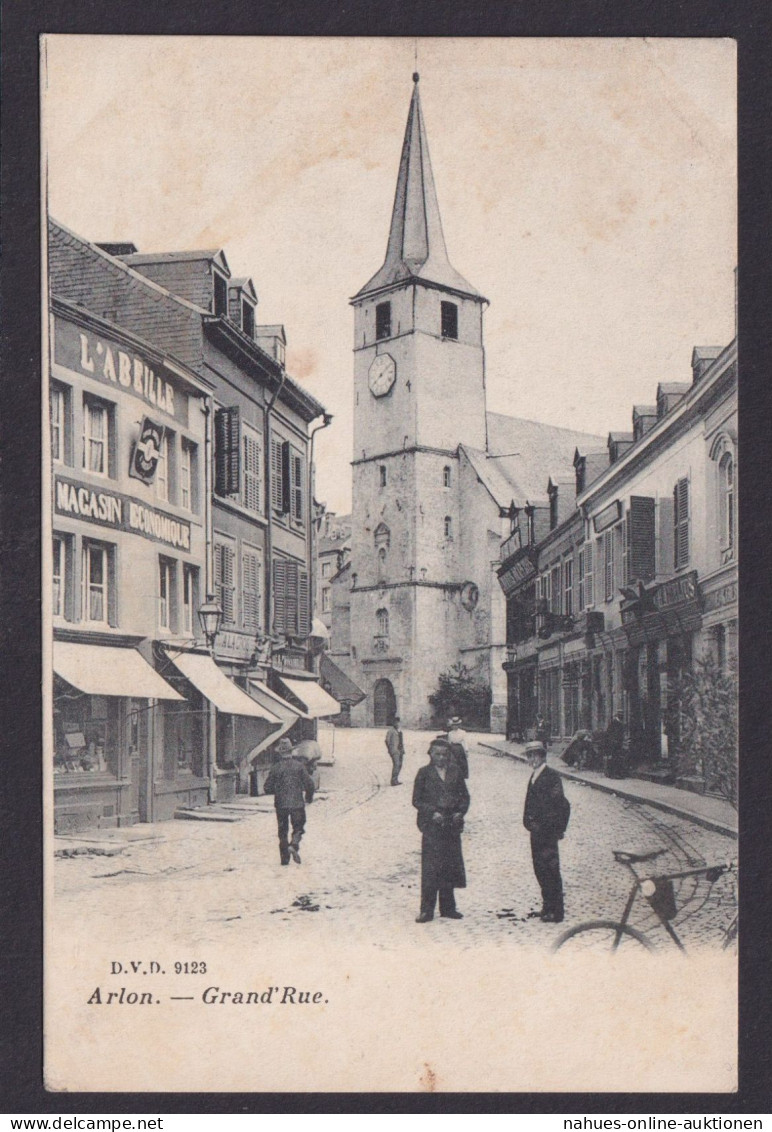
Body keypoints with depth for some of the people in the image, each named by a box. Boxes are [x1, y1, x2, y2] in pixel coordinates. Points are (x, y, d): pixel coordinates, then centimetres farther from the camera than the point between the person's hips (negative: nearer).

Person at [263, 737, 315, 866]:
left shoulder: (275, 768, -5)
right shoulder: (299, 766, -4)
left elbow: (267, 788, -3)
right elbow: (309, 784, -4)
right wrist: (309, 797, 15)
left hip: (281, 804, 0)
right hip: (297, 803, 0)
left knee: (283, 831, 11)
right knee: (298, 827, 12)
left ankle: (284, 858, 11)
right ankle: (294, 845, -17)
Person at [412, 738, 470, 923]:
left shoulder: (455, 772, 9)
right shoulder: (424, 773, 0)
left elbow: (465, 796, 12)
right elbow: (417, 800, 0)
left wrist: (460, 812, -4)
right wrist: (432, 812, -13)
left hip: (452, 825, 4)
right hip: (431, 825, -3)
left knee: (451, 865, 8)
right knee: (430, 867, -6)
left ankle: (448, 907, 19)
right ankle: (426, 910, 1)